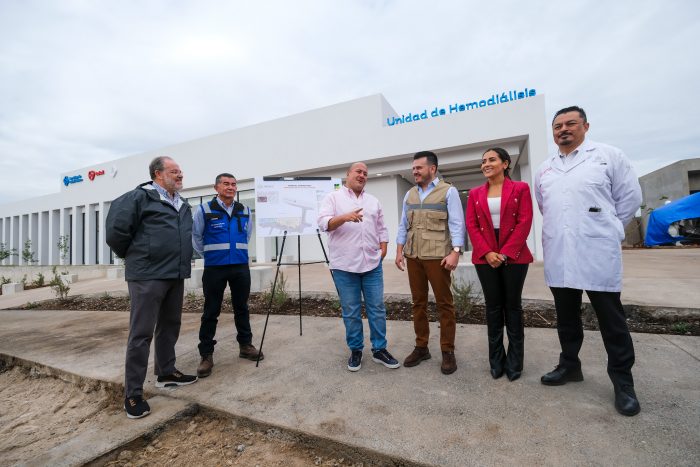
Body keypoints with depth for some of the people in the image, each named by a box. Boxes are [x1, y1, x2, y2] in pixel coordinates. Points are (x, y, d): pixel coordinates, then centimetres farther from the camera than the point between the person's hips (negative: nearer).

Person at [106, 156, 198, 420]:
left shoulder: (183, 205, 15)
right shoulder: (139, 197, -8)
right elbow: (116, 229, -10)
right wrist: (133, 256, 3)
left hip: (176, 275, 8)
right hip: (147, 276, -7)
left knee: (170, 326, 16)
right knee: (141, 333, -1)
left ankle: (166, 373, 33)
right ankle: (133, 394, 11)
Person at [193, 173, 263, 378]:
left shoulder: (245, 211, 6)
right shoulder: (204, 210, -5)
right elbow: (196, 237, 4)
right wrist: (209, 254, 9)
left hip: (241, 267, 3)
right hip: (214, 268, -3)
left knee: (242, 308, 12)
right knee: (211, 312, 4)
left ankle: (245, 345, 26)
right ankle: (206, 355, 15)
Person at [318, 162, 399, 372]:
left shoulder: (374, 201, 17)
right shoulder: (333, 197, 3)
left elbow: (381, 228, 19)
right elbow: (324, 223, -11)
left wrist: (383, 249, 6)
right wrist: (345, 217, -27)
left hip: (372, 264, 4)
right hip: (344, 266, -3)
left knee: (377, 308, 7)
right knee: (351, 312, 6)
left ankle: (379, 350, 21)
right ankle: (355, 351, 22)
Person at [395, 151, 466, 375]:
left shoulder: (448, 191, 1)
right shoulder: (410, 194, 16)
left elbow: (457, 224, -6)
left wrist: (455, 252, -15)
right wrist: (399, 250, 8)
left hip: (437, 255, -5)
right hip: (413, 256, 5)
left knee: (444, 303, 2)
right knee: (418, 302, 10)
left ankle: (448, 351, 14)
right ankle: (421, 347, 21)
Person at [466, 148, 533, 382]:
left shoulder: (520, 188, 2)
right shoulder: (475, 194, 9)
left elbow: (524, 223, -6)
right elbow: (471, 225, 1)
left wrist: (505, 253, -14)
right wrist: (487, 252, -11)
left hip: (514, 256, -2)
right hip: (485, 257, 2)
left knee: (513, 305, 6)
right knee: (493, 306, 7)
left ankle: (514, 362, 21)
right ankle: (496, 361, 21)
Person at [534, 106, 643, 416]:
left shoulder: (608, 156, 1)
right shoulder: (544, 169, 13)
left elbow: (630, 196, 3)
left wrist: (606, 229, 7)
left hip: (598, 254, -4)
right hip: (558, 256, 4)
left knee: (611, 319, 5)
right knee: (566, 316, 14)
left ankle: (622, 380, 21)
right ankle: (570, 365, 31)